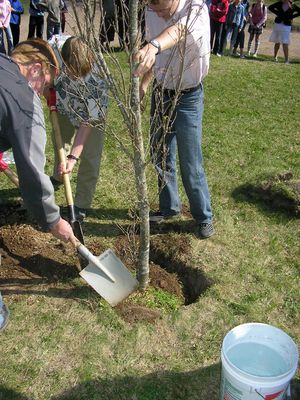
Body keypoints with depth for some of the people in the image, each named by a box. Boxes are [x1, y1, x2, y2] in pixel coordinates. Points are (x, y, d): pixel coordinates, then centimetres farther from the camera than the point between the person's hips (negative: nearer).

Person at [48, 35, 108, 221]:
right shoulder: (55, 44, -34)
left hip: (93, 109, -4)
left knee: (90, 157, -11)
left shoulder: (98, 79, -42)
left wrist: (73, 157, -39)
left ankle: (81, 205, 6)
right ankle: (58, 177, 53)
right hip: (64, 105, 5)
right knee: (61, 141, 24)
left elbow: (88, 121, -36)